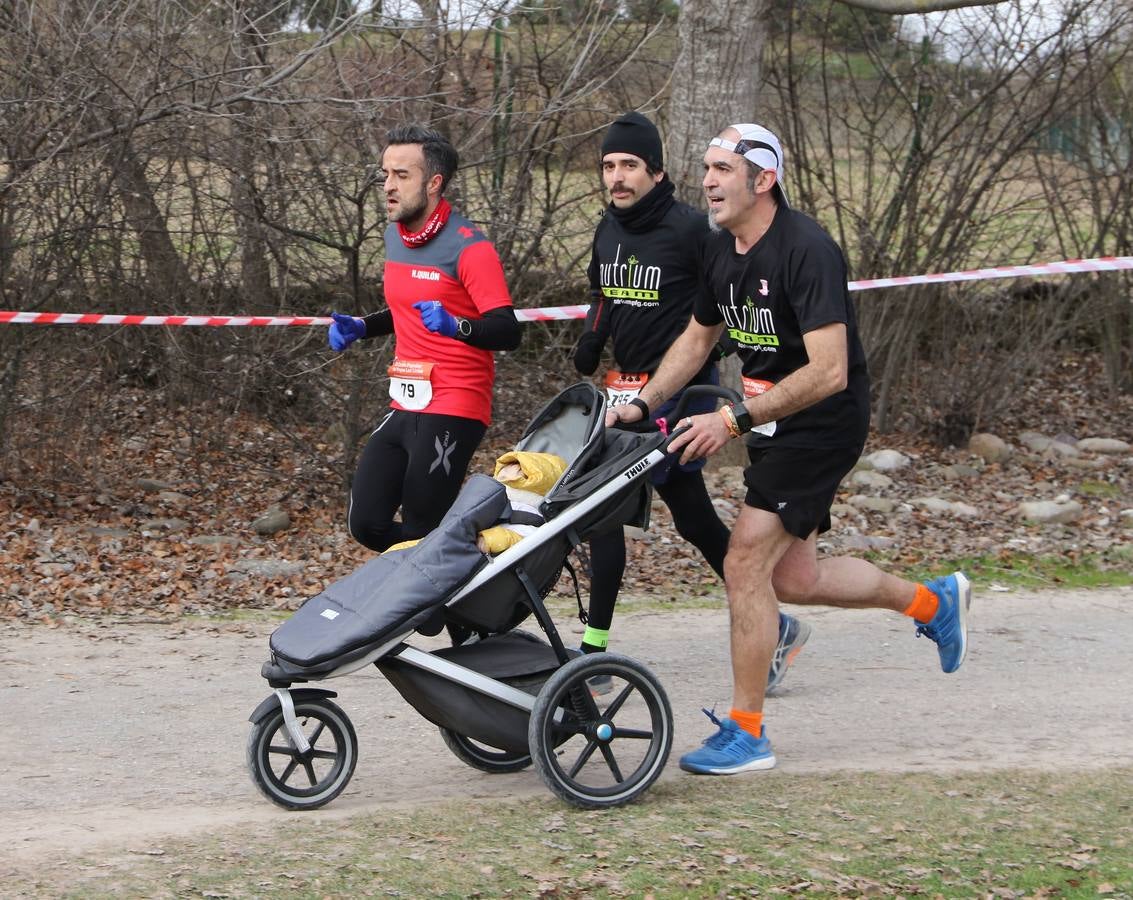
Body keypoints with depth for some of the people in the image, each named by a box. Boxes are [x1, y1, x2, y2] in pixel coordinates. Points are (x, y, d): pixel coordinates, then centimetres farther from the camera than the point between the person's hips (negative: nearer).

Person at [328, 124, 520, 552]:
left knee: (423, 537, -10)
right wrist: (360, 327, 11)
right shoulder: (394, 236, 12)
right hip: (404, 408, 8)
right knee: (367, 524, 3)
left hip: (452, 413, -8)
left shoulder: (467, 247, -13)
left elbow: (507, 331, -19)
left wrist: (455, 326, -37)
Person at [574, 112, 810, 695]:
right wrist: (590, 341, 8)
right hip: (625, 388, 8)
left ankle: (594, 655, -8)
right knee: (694, 519, 12)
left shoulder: (689, 229, -13)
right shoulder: (608, 231, 10)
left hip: (677, 391, -8)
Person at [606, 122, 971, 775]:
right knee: (792, 577, 15)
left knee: (746, 565, -13)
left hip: (823, 423, -9)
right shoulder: (722, 250, 3)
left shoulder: (807, 250, -24)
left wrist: (733, 420, -31)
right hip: (773, 422, 9)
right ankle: (932, 599, 36)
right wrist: (644, 404, 7)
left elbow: (828, 372, -30)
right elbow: (699, 338, 19)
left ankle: (746, 732, -3)